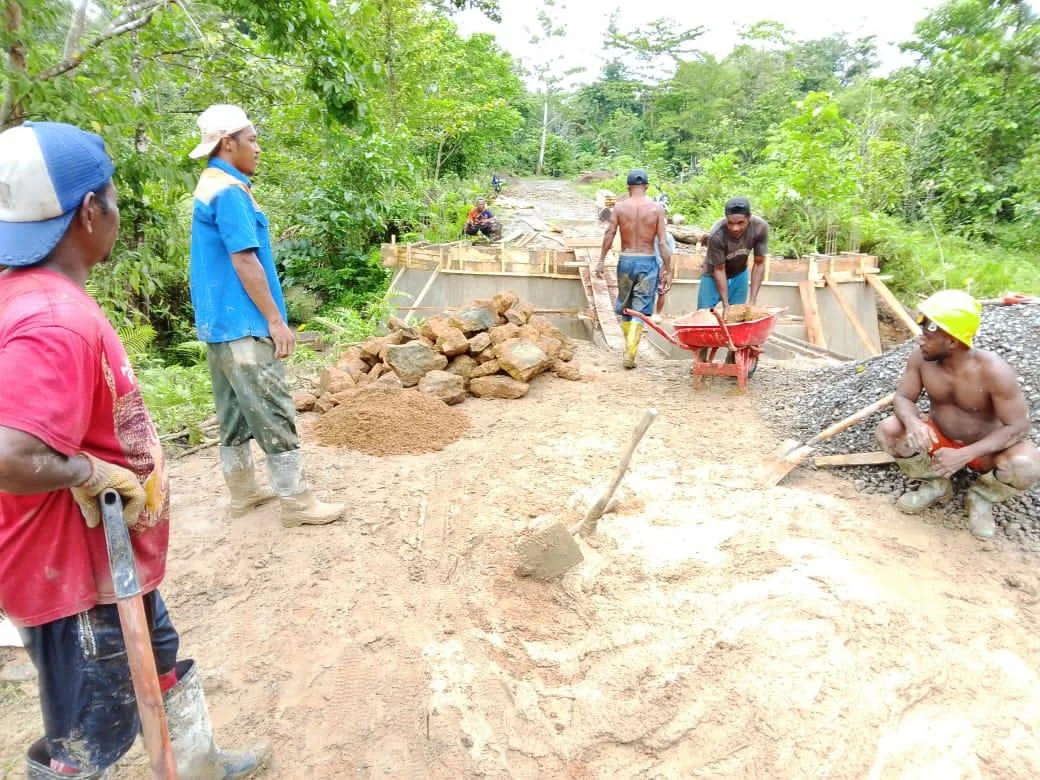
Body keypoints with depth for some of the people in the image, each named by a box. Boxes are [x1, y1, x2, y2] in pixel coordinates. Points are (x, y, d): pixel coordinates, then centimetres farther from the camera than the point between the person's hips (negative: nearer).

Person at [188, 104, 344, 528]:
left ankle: (242, 490, 25)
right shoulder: (229, 192, -15)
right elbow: (244, 261, -20)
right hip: (242, 323, -10)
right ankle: (296, 501, 1)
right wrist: (275, 320, -17)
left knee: (235, 411, 15)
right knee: (273, 413, -6)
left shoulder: (211, 186, 17)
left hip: (219, 321, 10)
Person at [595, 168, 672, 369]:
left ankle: (629, 348, 29)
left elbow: (609, 235, -8)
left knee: (625, 306, 18)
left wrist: (601, 260, -1)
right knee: (640, 310, 1)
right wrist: (668, 271, -1)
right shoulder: (656, 208, -2)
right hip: (648, 262, -1)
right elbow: (663, 242, -5)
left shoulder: (619, 206, -1)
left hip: (626, 261, 1)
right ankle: (630, 355, -7)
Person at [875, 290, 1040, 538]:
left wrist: (965, 454, -38)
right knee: (888, 430, -23)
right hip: (940, 439, 4)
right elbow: (903, 398, -11)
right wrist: (912, 421, -36)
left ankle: (981, 495, 2)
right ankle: (936, 484, 4)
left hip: (985, 448, -3)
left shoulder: (993, 370, -29)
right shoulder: (920, 358, -18)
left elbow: (1018, 427, -26)